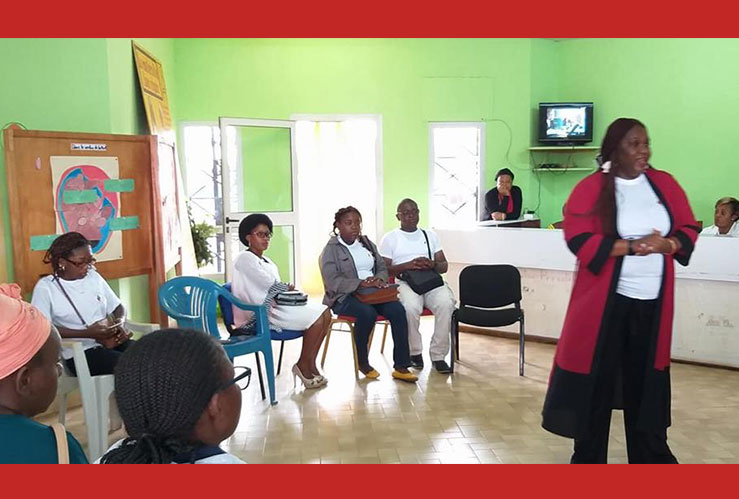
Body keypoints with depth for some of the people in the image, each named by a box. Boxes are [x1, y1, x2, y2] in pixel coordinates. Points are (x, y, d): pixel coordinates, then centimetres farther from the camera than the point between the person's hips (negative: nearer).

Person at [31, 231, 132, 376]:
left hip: (113, 341, 5)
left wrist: (119, 324, -4)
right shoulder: (46, 287, -1)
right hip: (80, 352, -5)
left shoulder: (94, 277, 14)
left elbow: (118, 307, 19)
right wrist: (87, 333, -18)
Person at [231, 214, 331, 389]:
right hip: (262, 312, -10)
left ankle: (310, 364, -5)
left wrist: (287, 290, -4)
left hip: (275, 303, 10)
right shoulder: (245, 259, -7)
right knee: (316, 318, -20)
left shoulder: (266, 261, 24)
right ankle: (303, 366, -6)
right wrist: (288, 288, 4)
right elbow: (270, 285, -12)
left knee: (325, 313, -6)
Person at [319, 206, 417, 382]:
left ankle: (401, 367, -19)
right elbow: (332, 281, -13)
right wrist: (361, 283, -25)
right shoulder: (331, 249, -1)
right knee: (367, 313, -35)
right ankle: (362, 363, -11)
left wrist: (379, 279, -9)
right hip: (344, 296, -5)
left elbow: (382, 267, 16)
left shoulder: (367, 243, 18)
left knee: (397, 310, -23)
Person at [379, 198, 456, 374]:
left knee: (446, 303, -31)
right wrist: (409, 265, -14)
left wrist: (432, 264, -8)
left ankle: (438, 355, -20)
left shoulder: (430, 235, 22)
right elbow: (384, 269, 1)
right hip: (405, 282, -2)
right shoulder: (390, 238, 12)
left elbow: (444, 266, 16)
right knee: (410, 306, -36)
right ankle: (415, 352, -13)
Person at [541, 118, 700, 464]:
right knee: (597, 374, 3)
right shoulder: (591, 187, -6)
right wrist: (631, 246, -20)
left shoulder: (664, 183, 8)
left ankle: (650, 452, 29)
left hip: (653, 300, 4)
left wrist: (667, 244, -12)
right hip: (606, 299, -4)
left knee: (646, 376, 12)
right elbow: (579, 240, -14)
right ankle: (589, 455, 19)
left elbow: (689, 229, 10)